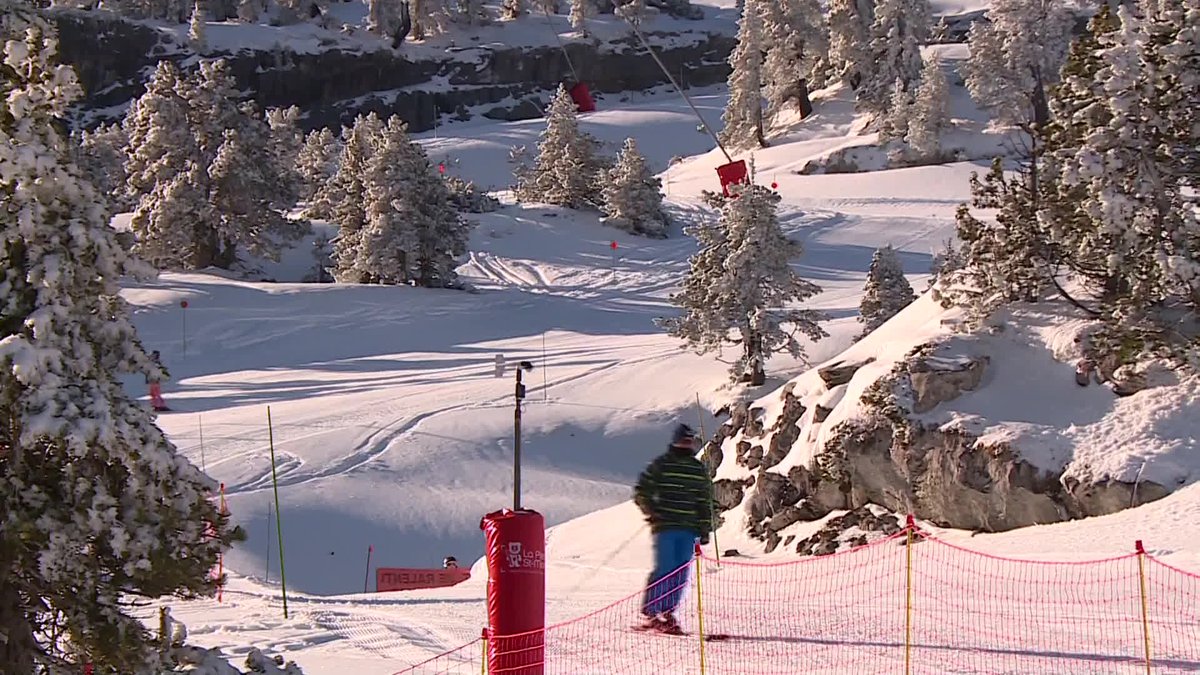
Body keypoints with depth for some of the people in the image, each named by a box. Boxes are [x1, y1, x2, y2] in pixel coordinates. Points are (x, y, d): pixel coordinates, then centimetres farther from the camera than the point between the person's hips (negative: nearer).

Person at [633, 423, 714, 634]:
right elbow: (641, 492, 2)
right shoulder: (660, 465, 1)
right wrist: (653, 513, -11)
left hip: (689, 529, 5)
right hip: (665, 527, -5)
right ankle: (650, 613, -2)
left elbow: (705, 500, 20)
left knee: (681, 573, 2)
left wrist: (704, 529, 15)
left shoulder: (699, 469, 15)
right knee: (664, 569, -9)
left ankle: (667, 613, 11)